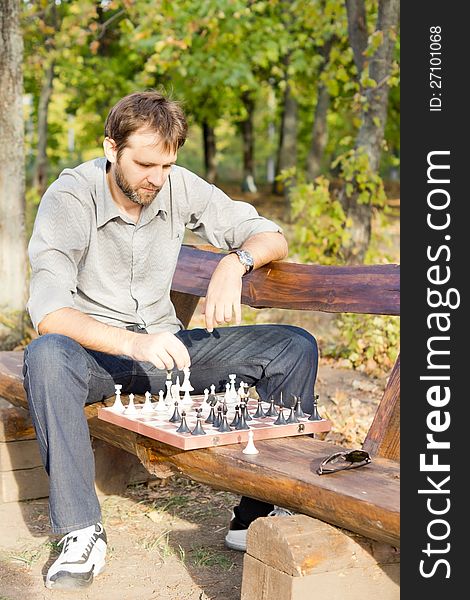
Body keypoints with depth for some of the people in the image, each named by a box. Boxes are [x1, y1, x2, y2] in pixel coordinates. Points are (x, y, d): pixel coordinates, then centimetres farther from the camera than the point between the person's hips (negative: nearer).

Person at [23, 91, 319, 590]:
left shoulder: (179, 187, -4)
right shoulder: (69, 198, -16)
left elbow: (271, 237, 0)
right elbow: (48, 313, -28)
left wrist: (235, 260, -23)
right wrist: (133, 343, -43)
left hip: (163, 345, 4)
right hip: (95, 351, -4)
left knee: (295, 348, -13)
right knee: (46, 356, -40)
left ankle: (257, 515, -12)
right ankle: (81, 532, -30)